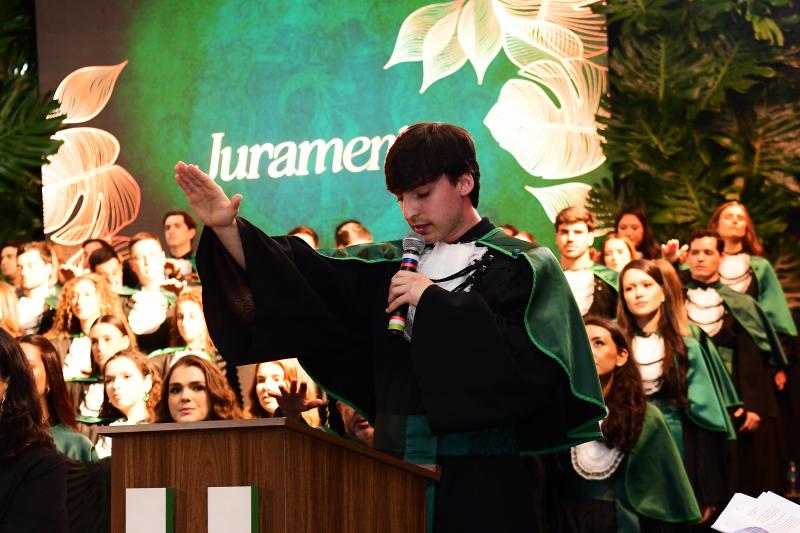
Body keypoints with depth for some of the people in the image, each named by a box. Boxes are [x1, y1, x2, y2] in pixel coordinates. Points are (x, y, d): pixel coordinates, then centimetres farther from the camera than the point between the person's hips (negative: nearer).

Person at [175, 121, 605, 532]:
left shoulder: (521, 268, -2)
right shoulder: (389, 267, 12)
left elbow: (529, 364, -18)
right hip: (396, 472, 4)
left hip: (479, 479, -4)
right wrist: (227, 228, -11)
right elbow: (300, 280, 2)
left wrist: (436, 302, -15)